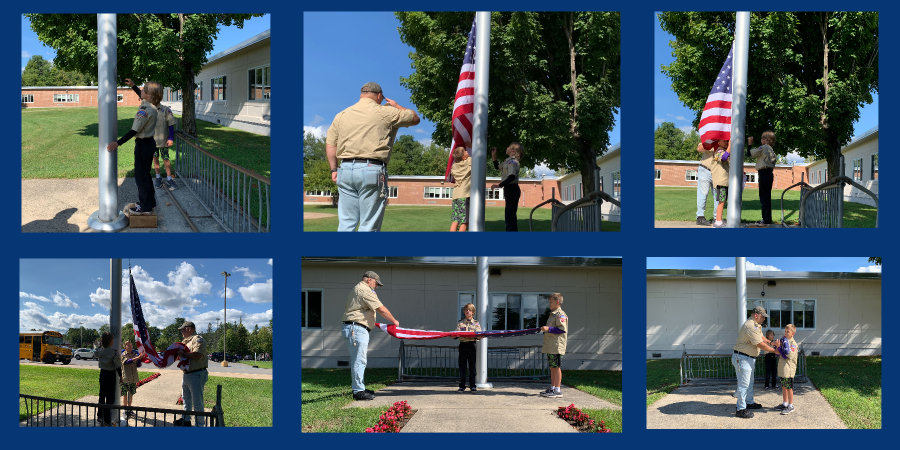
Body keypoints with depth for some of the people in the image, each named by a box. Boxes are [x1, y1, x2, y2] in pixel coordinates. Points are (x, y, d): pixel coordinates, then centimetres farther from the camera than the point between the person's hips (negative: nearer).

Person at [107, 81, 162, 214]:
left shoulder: (145, 110, -25)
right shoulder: (153, 107, 2)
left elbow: (135, 131, -26)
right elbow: (142, 98, 27)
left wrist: (118, 143, -25)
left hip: (143, 144, -9)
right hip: (149, 142, 9)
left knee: (141, 176, 2)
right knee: (145, 174, 22)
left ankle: (145, 207, 11)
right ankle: (149, 202, 33)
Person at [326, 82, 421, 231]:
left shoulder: (341, 115, 13)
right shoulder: (385, 112, 0)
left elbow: (330, 144, 12)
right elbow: (415, 118, 13)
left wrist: (334, 169, 18)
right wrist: (396, 106, 27)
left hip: (346, 169, 5)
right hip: (372, 169, -4)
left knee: (346, 222, 7)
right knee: (369, 225, -2)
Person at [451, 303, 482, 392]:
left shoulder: (476, 323, 10)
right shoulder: (460, 323, 11)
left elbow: (478, 336, 2)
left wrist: (479, 337, -22)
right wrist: (454, 336, -20)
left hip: (472, 345, 0)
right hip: (463, 344, 0)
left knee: (472, 366, 1)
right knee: (462, 366, 0)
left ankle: (472, 386, 7)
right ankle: (462, 386, 3)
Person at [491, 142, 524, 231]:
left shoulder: (513, 161, -16)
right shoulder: (508, 161, 14)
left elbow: (512, 177, -27)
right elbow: (497, 166, 29)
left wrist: (499, 185, -26)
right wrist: (493, 155, 18)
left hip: (512, 189, -10)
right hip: (509, 189, 10)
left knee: (510, 214, -11)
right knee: (509, 214, 13)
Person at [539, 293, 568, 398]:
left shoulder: (560, 314, -12)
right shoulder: (552, 314, 20)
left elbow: (562, 329, -21)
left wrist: (549, 329, -20)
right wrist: (545, 329, 17)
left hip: (556, 346, -10)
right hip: (551, 346, 10)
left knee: (556, 367, -7)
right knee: (552, 367, 13)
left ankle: (558, 390, -5)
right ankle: (552, 388, 19)